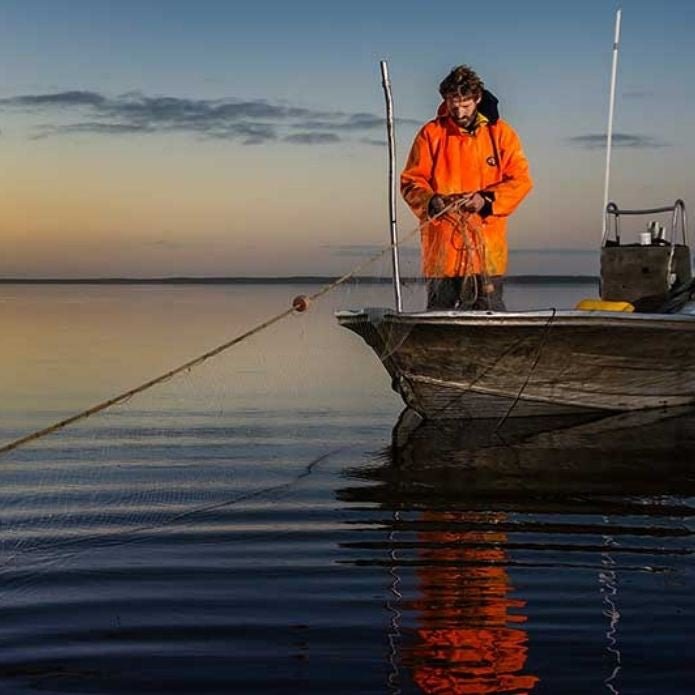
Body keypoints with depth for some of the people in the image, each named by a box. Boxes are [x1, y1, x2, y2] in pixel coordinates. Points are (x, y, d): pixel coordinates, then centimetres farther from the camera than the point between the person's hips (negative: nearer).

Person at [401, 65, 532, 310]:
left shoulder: (500, 132, 6)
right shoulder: (431, 133, 5)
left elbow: (521, 180, 2)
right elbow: (411, 182, 4)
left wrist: (486, 199, -15)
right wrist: (431, 201, -17)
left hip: (487, 244, 0)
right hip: (442, 244, 0)